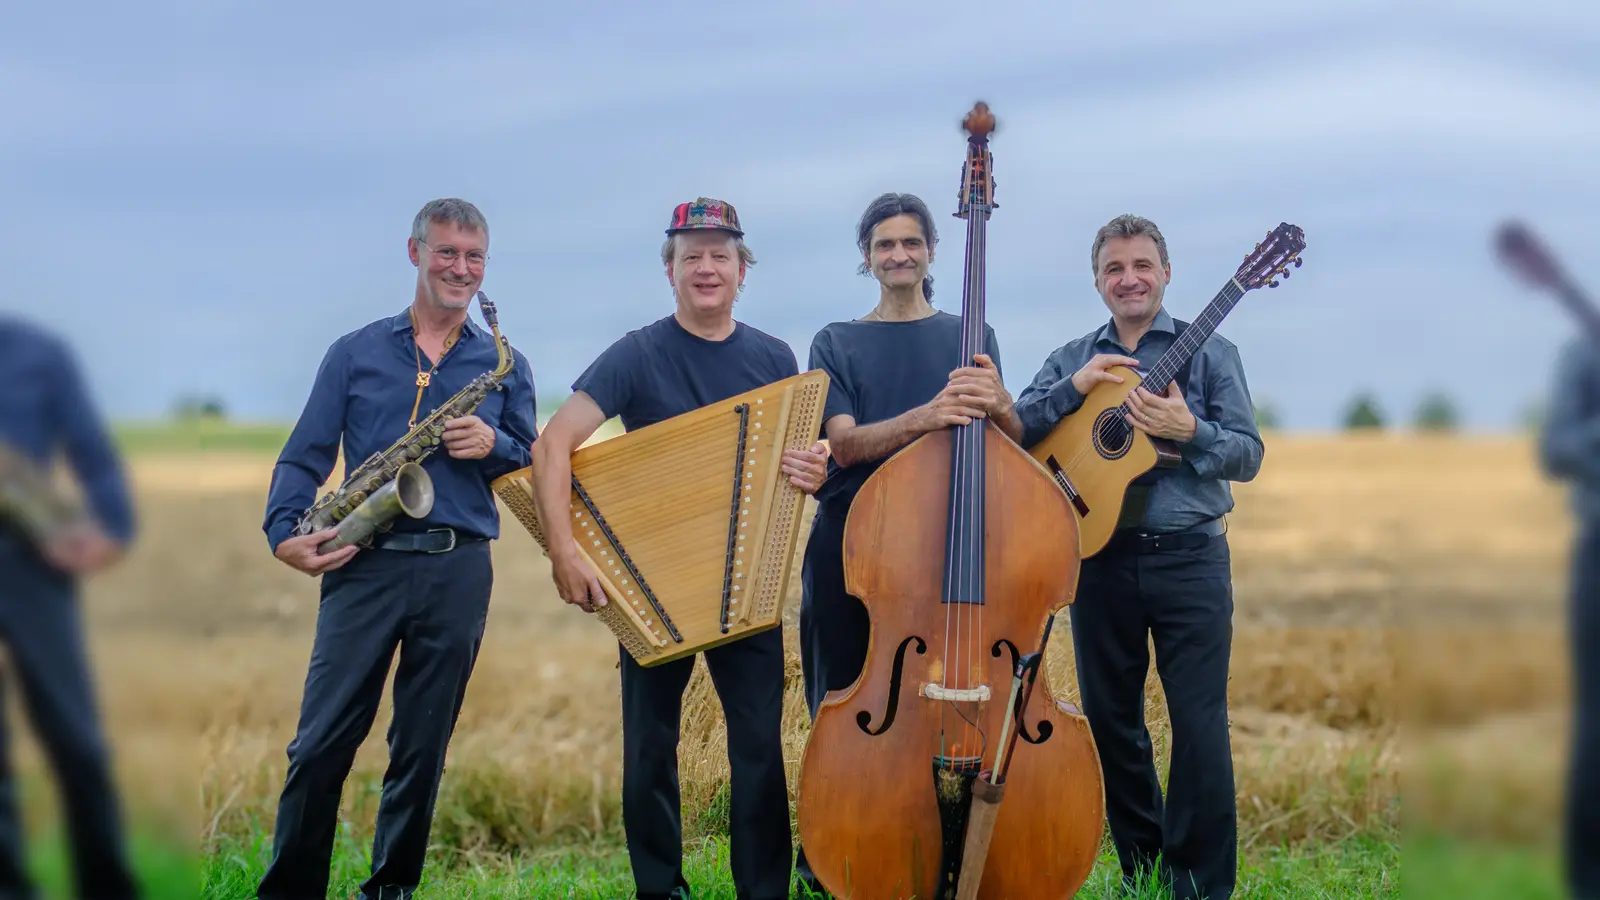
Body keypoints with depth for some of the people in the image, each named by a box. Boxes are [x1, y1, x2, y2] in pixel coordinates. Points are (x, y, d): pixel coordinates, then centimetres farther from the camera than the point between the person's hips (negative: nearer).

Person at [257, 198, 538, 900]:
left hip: (459, 571, 1)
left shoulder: (505, 366, 13)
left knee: (422, 749, 7)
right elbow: (304, 456, 6)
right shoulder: (355, 352, 10)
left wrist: (495, 446, -9)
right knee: (320, 744, -4)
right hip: (364, 565, -1)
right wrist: (285, 532, -10)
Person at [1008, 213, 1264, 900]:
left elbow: (1248, 456, 0)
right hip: (1100, 559, 3)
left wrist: (1189, 430, -17)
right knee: (1111, 721, 9)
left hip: (1189, 558, -3)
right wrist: (1076, 388, -10)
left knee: (1200, 726, -6)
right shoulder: (1072, 360, 13)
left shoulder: (1208, 352, 5)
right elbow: (1014, 428, 2)